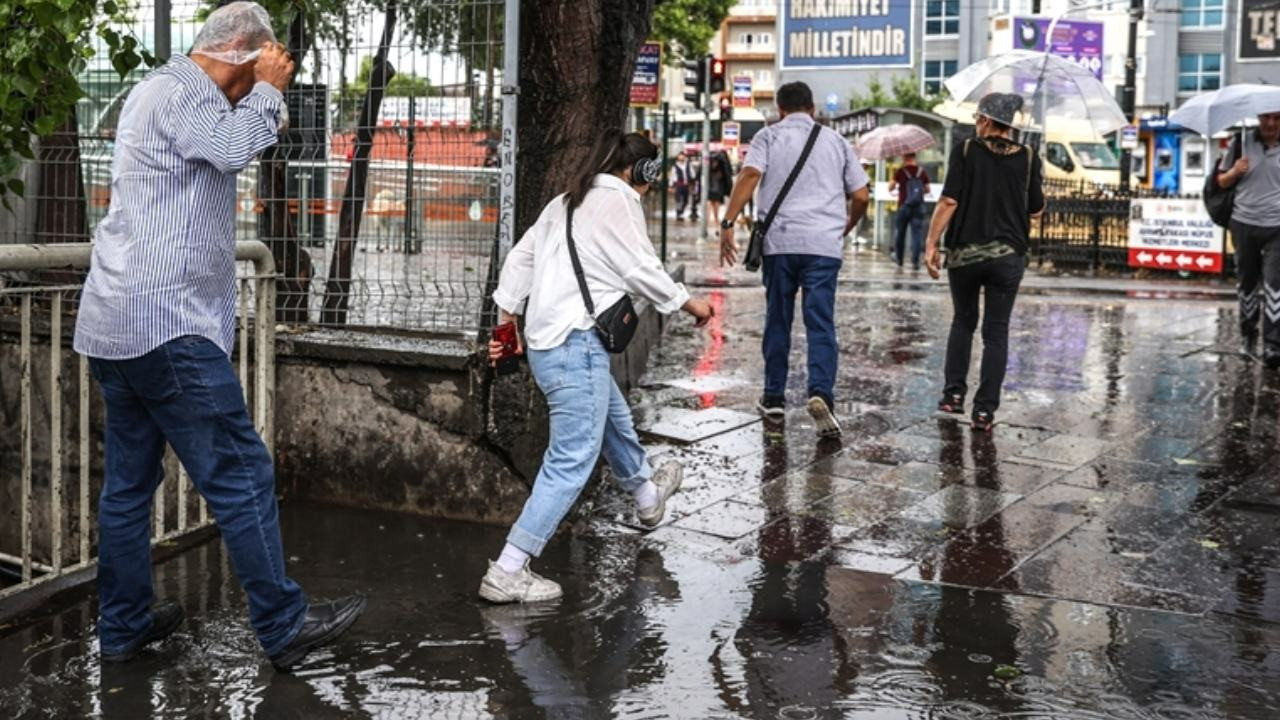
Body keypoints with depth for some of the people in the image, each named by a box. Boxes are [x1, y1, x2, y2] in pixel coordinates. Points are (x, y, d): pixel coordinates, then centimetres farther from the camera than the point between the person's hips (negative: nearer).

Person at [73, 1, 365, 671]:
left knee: (129, 482, 13)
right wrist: (267, 90, -10)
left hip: (115, 325, 11)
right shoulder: (180, 89, -9)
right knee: (241, 476, -5)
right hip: (167, 323, -10)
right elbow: (232, 149, -25)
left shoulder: (159, 90, 24)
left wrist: (259, 101, 14)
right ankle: (285, 627, 1)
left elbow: (223, 155, 22)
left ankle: (122, 626, 20)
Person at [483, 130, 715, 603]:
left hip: (545, 342, 10)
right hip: (577, 345, -10)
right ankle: (507, 572, -14)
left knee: (615, 422, 32)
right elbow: (643, 271, -10)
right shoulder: (618, 201, -7)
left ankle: (647, 495, 58)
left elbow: (520, 258, 19)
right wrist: (691, 304, 4)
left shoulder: (564, 204, 18)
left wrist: (506, 319, 23)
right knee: (572, 461, -10)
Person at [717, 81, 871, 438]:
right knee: (821, 323, -2)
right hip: (825, 244, 1)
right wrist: (845, 228, 30)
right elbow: (861, 196, 13)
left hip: (780, 241, 0)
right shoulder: (835, 140, 15)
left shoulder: (769, 136, 8)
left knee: (778, 320, 12)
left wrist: (728, 223, -13)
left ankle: (774, 397, 19)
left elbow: (750, 175, -10)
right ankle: (821, 392, -21)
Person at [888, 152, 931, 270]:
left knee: (900, 232, 15)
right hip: (919, 207, 1)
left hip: (904, 206, -1)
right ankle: (915, 261, -8)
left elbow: (890, 188, -3)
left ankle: (899, 258, 28)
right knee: (917, 233, 0)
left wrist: (896, 187, 20)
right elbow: (927, 190, 7)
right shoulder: (922, 172, 0)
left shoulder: (901, 171, -7)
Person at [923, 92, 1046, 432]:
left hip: (964, 253, 0)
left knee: (963, 322, 20)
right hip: (1008, 255, 0)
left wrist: (932, 244, -7)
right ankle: (985, 410, 2)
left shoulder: (965, 151, -4)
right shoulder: (1028, 158, 0)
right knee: (996, 332, 5)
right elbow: (1036, 210, 6)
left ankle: (954, 393, 17)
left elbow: (948, 202, -11)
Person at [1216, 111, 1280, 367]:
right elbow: (1222, 182, 8)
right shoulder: (1242, 143, 3)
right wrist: (1234, 172, -12)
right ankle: (1248, 333, 30)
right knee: (1246, 282, 13)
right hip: (1244, 224, 2)